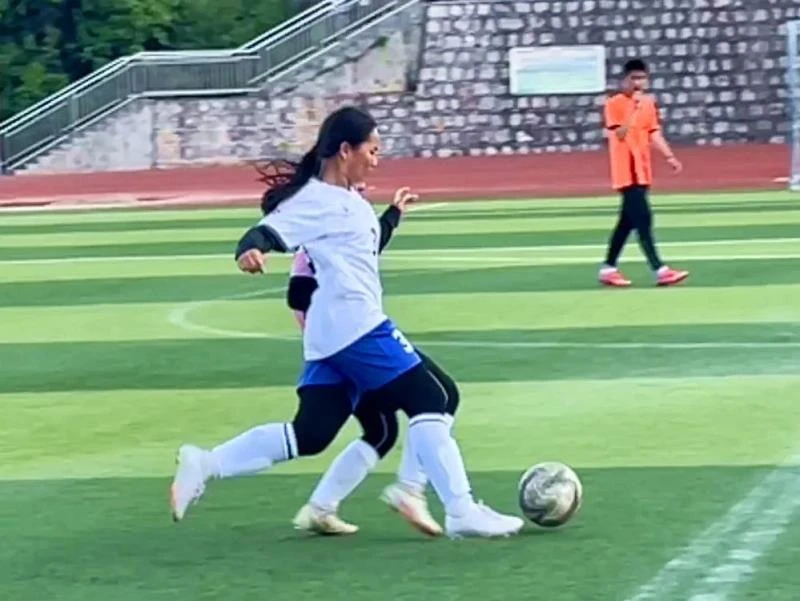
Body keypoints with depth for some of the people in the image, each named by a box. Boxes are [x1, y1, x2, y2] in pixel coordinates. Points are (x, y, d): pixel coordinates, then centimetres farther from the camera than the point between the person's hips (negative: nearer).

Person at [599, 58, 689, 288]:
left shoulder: (649, 103, 11)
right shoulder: (615, 103, -10)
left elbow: (654, 133, 11)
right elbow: (620, 134, -20)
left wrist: (670, 157, 0)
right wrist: (634, 107, -25)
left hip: (642, 171, 8)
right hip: (626, 172, -8)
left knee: (628, 222, 12)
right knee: (643, 219, -13)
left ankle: (608, 269, 21)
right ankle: (660, 271, -18)